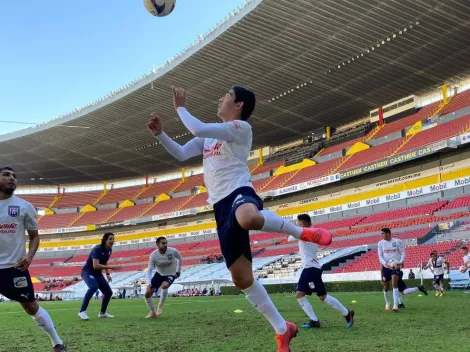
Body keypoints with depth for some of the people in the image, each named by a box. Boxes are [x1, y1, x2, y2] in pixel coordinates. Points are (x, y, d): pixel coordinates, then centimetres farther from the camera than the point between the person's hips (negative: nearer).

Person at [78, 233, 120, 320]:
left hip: (97, 273, 8)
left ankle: (102, 313, 24)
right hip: (88, 271, -8)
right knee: (94, 287, -37)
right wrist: (111, 267, -37)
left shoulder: (109, 250, 1)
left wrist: (107, 274, 15)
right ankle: (82, 312, -31)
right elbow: (95, 265, -35)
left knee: (108, 292, 4)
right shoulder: (97, 249, -25)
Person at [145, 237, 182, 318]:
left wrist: (178, 270, 6)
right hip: (159, 274, 3)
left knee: (164, 286, -35)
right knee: (147, 293, -3)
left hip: (171, 275, -2)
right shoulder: (153, 255, -22)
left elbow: (180, 258, 1)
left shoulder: (173, 251, -23)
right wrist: (148, 283, -34)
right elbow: (149, 270, -21)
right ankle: (153, 313, 20)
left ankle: (160, 306, -11)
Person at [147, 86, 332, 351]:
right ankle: (283, 330, 14)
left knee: (248, 217, -47)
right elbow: (181, 153, 23)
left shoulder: (241, 127, -1)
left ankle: (302, 232, -19)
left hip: (240, 192, -7)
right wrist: (160, 134, 10)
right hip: (221, 207, 7)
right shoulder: (210, 136, 25)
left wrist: (180, 107, 2)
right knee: (241, 278, 2)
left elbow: (198, 129, -13)